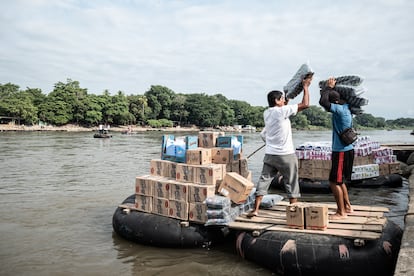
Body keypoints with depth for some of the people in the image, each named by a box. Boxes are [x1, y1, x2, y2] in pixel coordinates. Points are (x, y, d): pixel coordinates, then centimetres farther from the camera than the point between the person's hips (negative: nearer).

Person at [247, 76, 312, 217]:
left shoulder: (266, 113, 7)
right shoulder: (282, 111, -14)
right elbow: (305, 104, -12)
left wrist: (286, 102, 24)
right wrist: (306, 86, -2)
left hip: (270, 154, 6)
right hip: (286, 155, -6)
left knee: (264, 180, 8)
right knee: (291, 183, 8)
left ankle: (255, 209, 7)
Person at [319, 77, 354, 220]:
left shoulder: (340, 110, -20)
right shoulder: (345, 107, 8)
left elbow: (323, 102, -30)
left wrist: (328, 87, -15)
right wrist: (330, 88, 12)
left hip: (342, 152, -10)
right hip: (345, 149, 10)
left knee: (334, 182, -3)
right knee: (340, 181, 19)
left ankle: (341, 212, 6)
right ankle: (347, 207, 30)